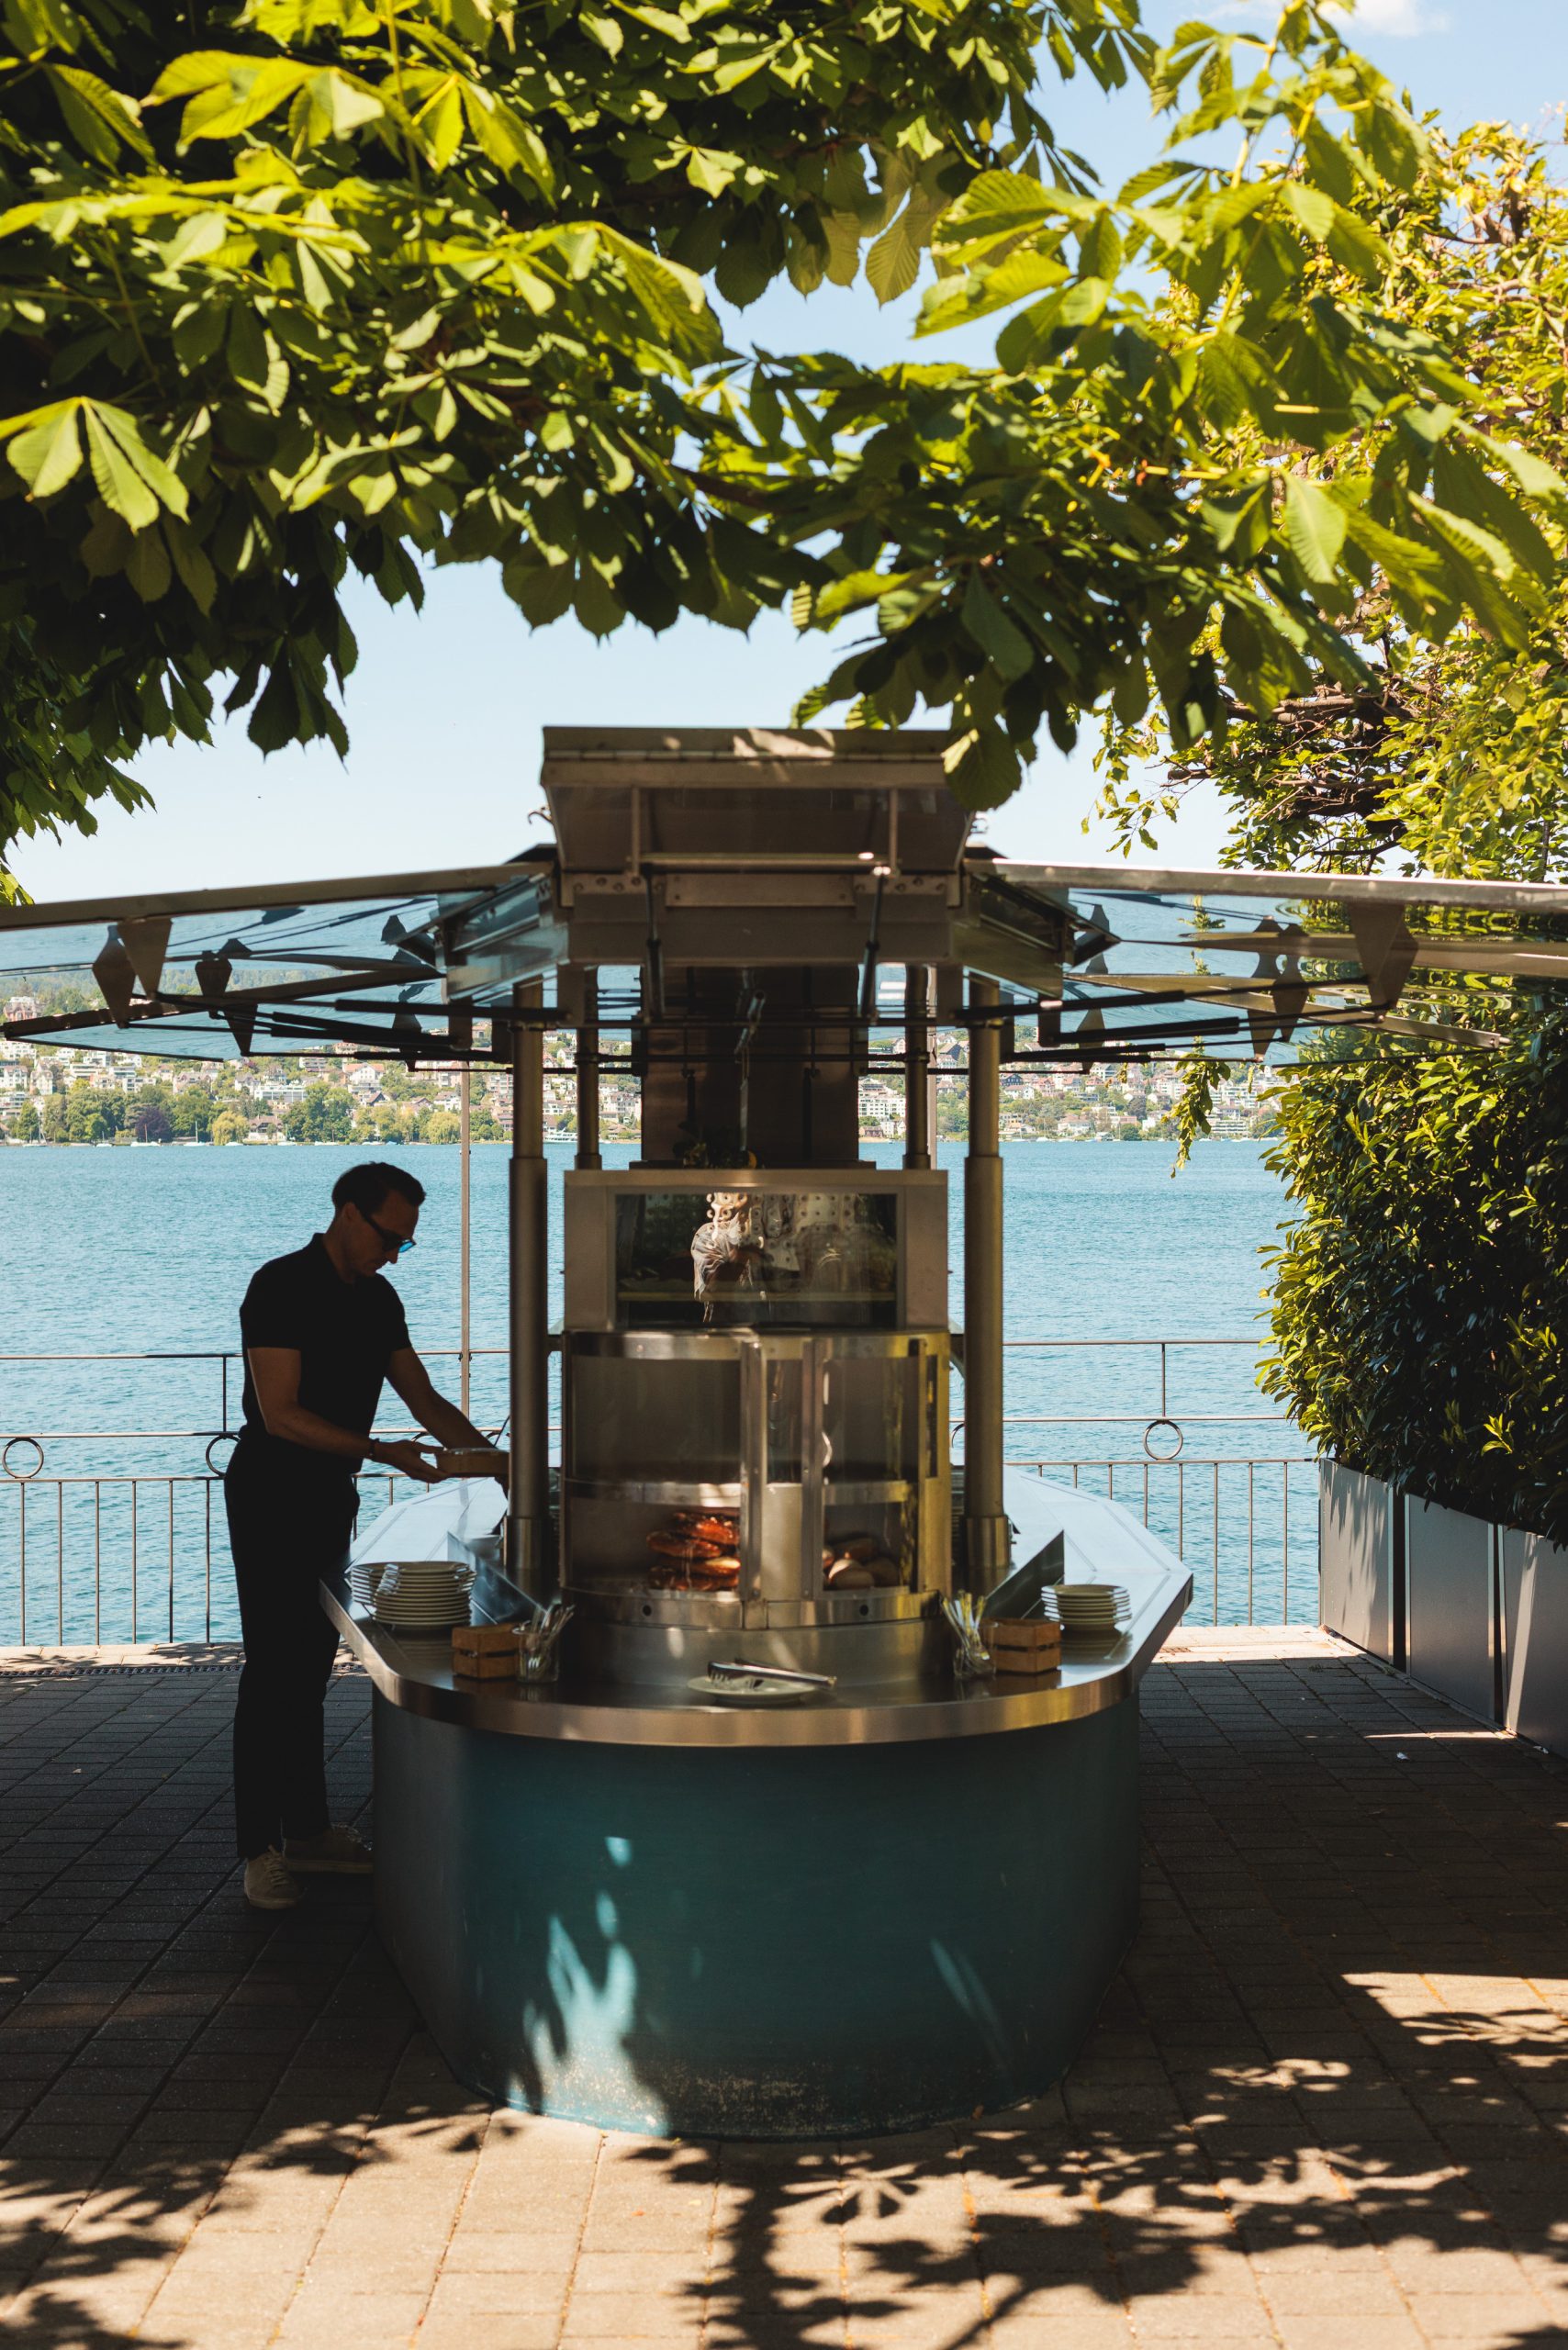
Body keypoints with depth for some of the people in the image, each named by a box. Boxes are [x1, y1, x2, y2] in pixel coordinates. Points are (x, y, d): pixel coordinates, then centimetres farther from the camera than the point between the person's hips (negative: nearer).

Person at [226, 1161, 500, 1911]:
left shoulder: (378, 1300, 8)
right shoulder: (282, 1287, -16)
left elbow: (422, 1397, 12)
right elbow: (281, 1414, -22)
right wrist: (382, 1453, -25)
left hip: (331, 1498, 7)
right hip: (270, 1495, -7)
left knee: (311, 1666, 11)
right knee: (272, 1668, -6)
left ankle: (307, 1830, 18)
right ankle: (261, 1849, -1)